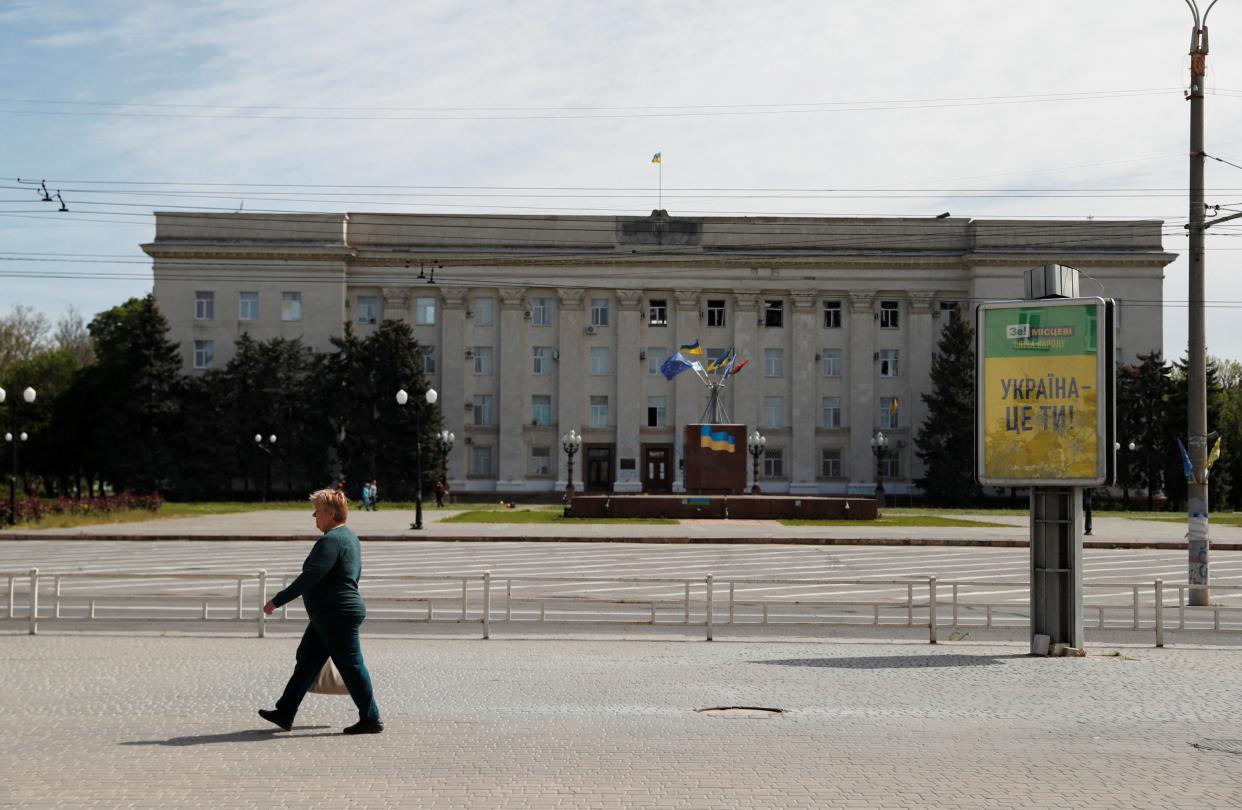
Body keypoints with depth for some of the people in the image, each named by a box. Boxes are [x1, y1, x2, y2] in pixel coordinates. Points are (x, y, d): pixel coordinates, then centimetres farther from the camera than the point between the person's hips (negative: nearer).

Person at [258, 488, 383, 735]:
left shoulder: (331, 541, -19)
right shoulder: (349, 536, 14)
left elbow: (310, 576, -26)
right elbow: (354, 576, 22)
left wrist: (278, 601, -22)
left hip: (338, 615, -11)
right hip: (328, 617, 11)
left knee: (351, 665, -3)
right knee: (307, 660, 13)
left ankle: (371, 719, 4)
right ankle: (285, 713, 19)